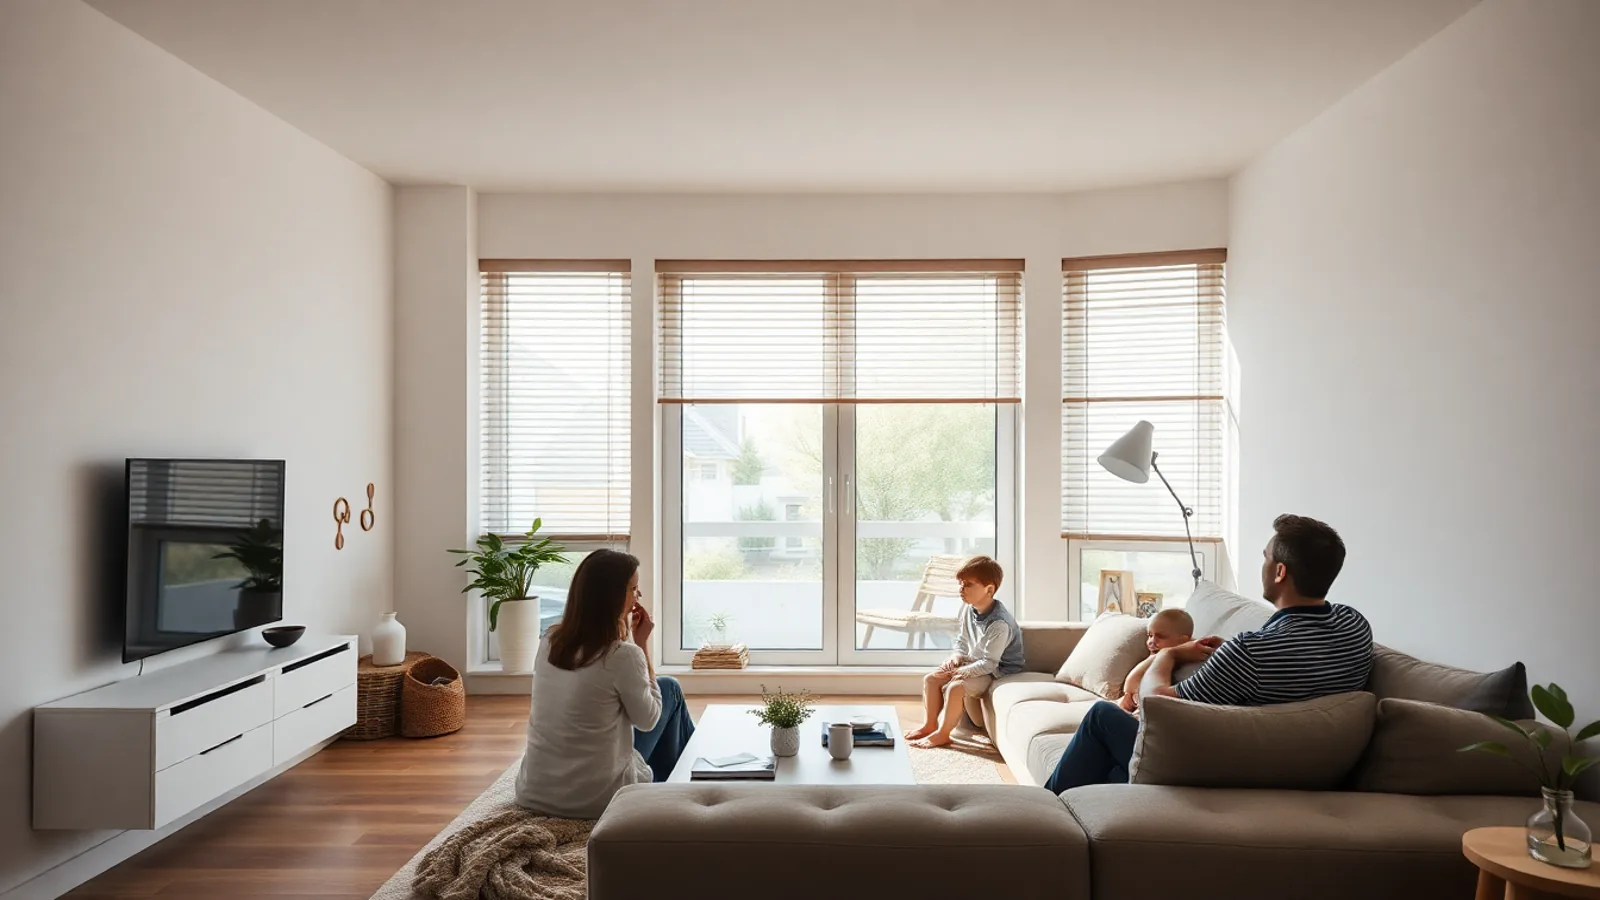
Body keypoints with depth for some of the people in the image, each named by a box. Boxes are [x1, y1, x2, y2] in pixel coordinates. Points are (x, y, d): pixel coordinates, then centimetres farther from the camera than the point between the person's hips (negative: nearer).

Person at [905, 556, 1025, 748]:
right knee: (930, 678, -1)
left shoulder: (999, 624, -30)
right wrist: (956, 656, -10)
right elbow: (960, 641, 11)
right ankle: (929, 724, 12)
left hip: (998, 670, -9)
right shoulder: (968, 610, -5)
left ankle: (943, 734, -10)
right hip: (974, 662, 9)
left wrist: (958, 672, -27)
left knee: (955, 687, -29)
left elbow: (989, 663, -28)